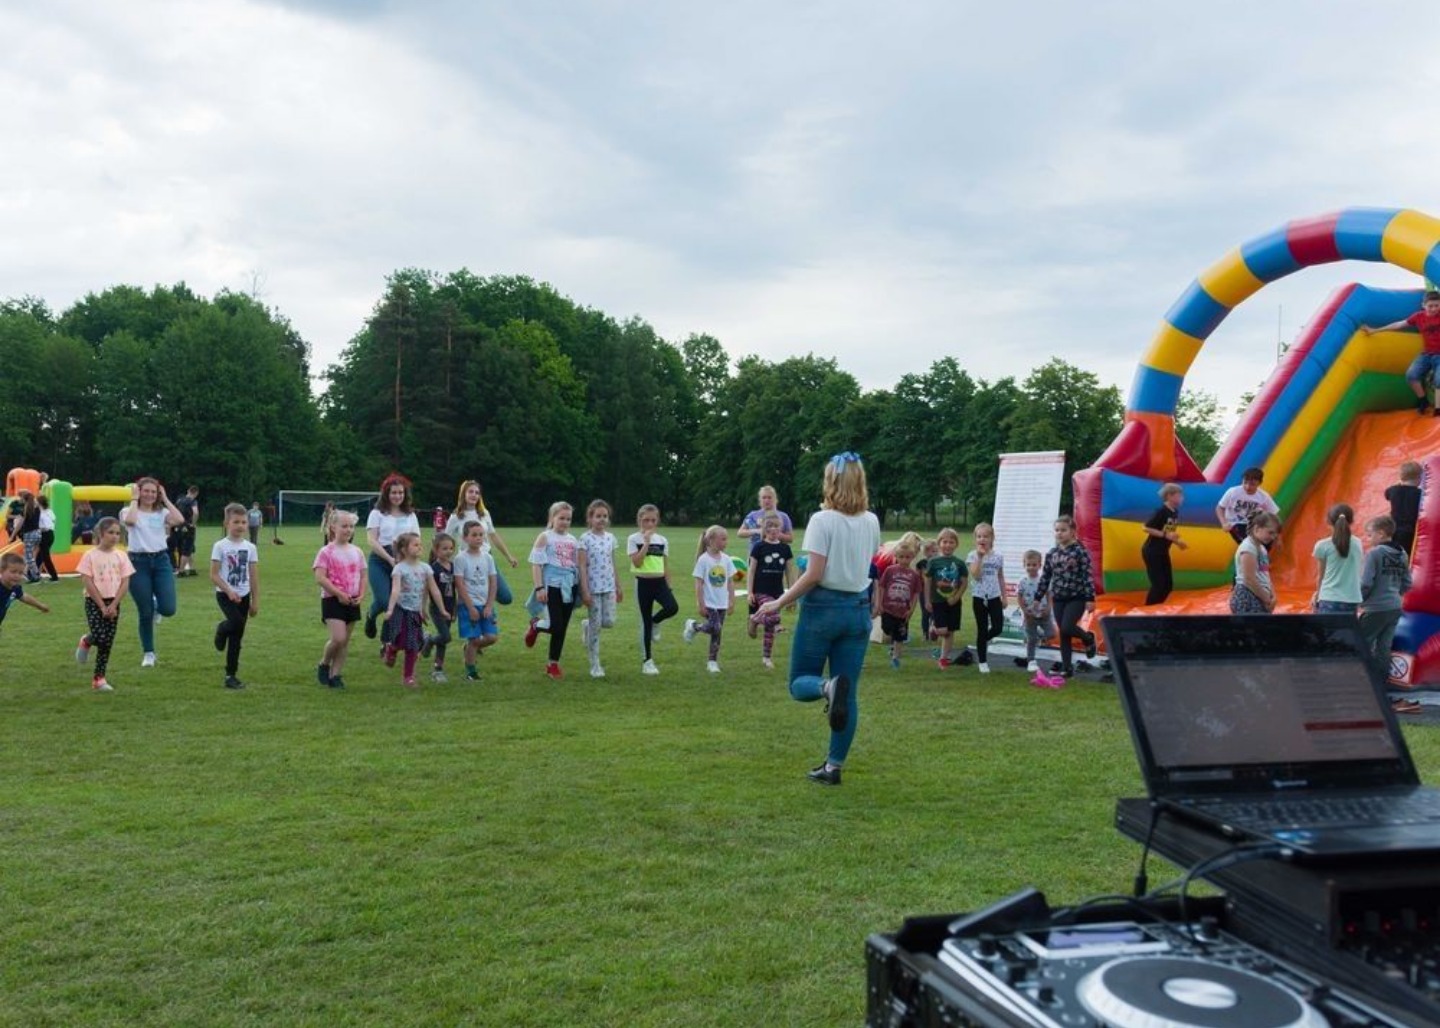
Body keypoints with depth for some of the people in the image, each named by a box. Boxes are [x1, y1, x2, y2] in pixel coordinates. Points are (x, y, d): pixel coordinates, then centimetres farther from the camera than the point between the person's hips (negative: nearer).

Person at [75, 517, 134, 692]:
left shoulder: (121, 555, 2)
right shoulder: (90, 555, -7)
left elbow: (125, 583, 0)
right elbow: (88, 583, -9)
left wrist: (113, 605, -10)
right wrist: (102, 606, -13)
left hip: (113, 602, 3)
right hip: (94, 601, -3)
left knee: (107, 642, 2)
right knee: (99, 637, -17)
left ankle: (99, 678, 10)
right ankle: (86, 642, 19)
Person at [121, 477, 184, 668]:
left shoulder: (162, 513, 8)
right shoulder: (129, 511, 2)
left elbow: (179, 519, -12)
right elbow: (130, 520, -23)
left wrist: (165, 499, -2)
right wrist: (134, 499, -10)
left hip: (161, 561, 2)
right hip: (138, 562, -2)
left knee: (168, 609, -10)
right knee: (145, 613, 1)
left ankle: (155, 607, 29)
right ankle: (148, 653, 18)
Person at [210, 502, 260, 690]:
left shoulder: (250, 547, 3)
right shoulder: (220, 546, -8)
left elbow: (254, 577, 6)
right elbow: (214, 575, -9)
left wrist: (255, 602, 5)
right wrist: (229, 591, -22)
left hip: (243, 596, 4)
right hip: (225, 594, -4)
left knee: (237, 638, 6)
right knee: (237, 622, -28)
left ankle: (231, 675, 14)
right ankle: (221, 630, 7)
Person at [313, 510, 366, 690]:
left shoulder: (357, 552, 8)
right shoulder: (327, 552, -7)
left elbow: (363, 576, 13)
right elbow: (320, 578, -14)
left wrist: (361, 595, -3)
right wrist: (339, 593, -18)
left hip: (352, 601, 5)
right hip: (332, 600, -5)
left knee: (345, 641, 7)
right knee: (338, 638, -16)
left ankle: (335, 675, 17)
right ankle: (323, 665, 10)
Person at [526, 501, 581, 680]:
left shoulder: (572, 540, 13)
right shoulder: (545, 537, -2)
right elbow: (536, 564, -6)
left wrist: (581, 588, 14)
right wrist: (539, 588, -14)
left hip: (570, 586, 5)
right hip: (553, 586, -5)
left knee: (563, 627, 6)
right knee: (556, 626, -11)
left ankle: (553, 664, 16)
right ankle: (535, 626, 21)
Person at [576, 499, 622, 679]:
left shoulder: (610, 538, 7)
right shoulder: (585, 538, -8)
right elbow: (582, 566, -10)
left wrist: (618, 587, 14)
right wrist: (585, 591, -14)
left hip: (609, 586, 5)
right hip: (593, 587, -5)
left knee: (609, 622, -3)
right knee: (596, 625, -1)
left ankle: (586, 625, 30)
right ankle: (595, 665, 9)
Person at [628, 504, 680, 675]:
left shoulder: (662, 540, 8)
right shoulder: (634, 539, -4)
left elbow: (666, 566, 11)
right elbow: (637, 563, -17)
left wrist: (668, 587, 8)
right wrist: (646, 542, -17)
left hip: (660, 582, 3)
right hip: (644, 583, -3)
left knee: (673, 608, -24)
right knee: (645, 621, 2)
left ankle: (655, 622, 10)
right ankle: (647, 661, 12)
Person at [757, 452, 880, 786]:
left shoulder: (822, 520, -11)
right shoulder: (871, 522, 5)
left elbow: (813, 575, -16)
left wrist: (779, 603, -10)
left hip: (823, 607, -4)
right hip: (858, 608, 5)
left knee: (799, 683, 9)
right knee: (850, 695, 8)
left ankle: (828, 687, -24)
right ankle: (834, 766, 8)